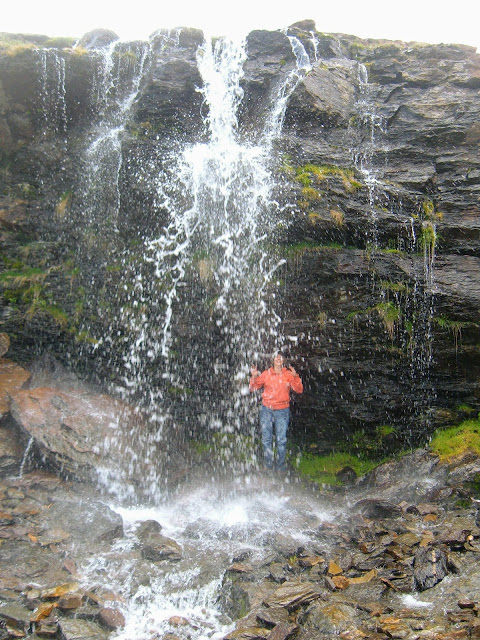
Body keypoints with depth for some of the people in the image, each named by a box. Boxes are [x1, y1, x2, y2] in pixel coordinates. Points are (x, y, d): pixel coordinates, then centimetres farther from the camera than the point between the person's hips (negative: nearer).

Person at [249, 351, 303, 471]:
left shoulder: (289, 374, 2)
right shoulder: (266, 374, 4)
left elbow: (299, 390, -5)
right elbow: (253, 388, 6)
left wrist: (296, 377, -20)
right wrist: (254, 376, -11)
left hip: (282, 411, -1)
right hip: (267, 409, 1)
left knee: (281, 440, -1)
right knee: (266, 439, 5)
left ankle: (281, 465, 12)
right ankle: (268, 464, 18)